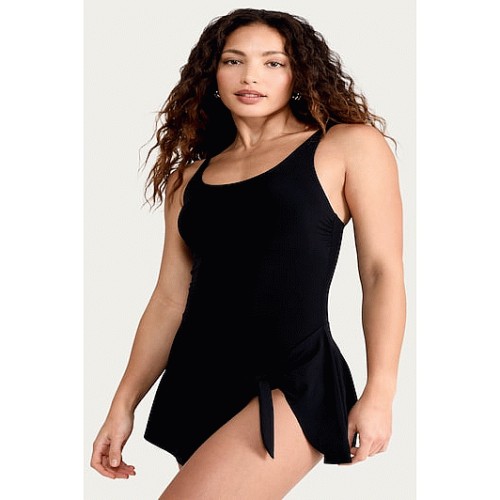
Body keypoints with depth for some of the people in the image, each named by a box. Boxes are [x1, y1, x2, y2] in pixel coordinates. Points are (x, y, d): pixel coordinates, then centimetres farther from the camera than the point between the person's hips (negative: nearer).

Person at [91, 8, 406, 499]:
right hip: (196, 382, 6)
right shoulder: (191, 175, 13)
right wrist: (123, 405, 11)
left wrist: (379, 394, -9)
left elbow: (382, 272, -2)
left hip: (292, 384, -5)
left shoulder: (351, 147, 1)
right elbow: (170, 298, 13)